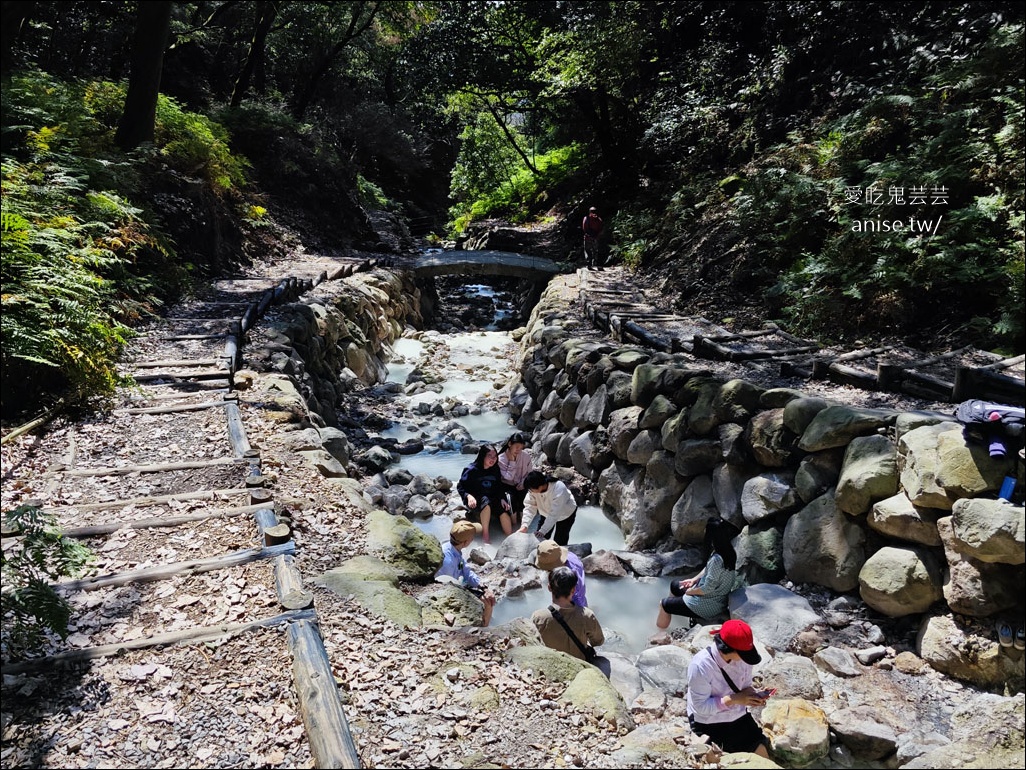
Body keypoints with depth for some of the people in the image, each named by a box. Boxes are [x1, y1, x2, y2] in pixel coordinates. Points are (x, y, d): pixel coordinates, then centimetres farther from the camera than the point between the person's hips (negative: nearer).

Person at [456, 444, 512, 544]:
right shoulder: (471, 470, -13)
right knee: (486, 501, -38)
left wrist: (502, 499, -8)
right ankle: (485, 532, -28)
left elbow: (499, 487, 10)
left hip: (492, 499, 4)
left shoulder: (495, 469, 2)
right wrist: (469, 496, -28)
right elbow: (460, 487, -10)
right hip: (474, 501, -4)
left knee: (503, 510, -26)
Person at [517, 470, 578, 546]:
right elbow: (530, 506, -25)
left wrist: (543, 531, -44)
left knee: (559, 542, -6)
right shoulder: (533, 489, -27)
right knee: (539, 538, 4)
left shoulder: (558, 489, -42)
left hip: (565, 514, -4)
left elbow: (554, 514, -40)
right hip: (547, 512, 5)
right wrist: (525, 524, -39)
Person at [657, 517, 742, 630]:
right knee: (674, 585, 26)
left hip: (710, 606, -10)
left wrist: (690, 591, -11)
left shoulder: (717, 559, -34)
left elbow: (707, 589, -28)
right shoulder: (727, 550, -6)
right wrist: (694, 580, 5)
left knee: (664, 604, 4)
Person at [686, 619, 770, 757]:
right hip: (709, 725, -5)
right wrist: (734, 699, -28)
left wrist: (754, 696, -18)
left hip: (739, 717, 5)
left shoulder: (742, 657, -12)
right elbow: (701, 706, -25)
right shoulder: (700, 666, -29)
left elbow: (745, 687, 5)